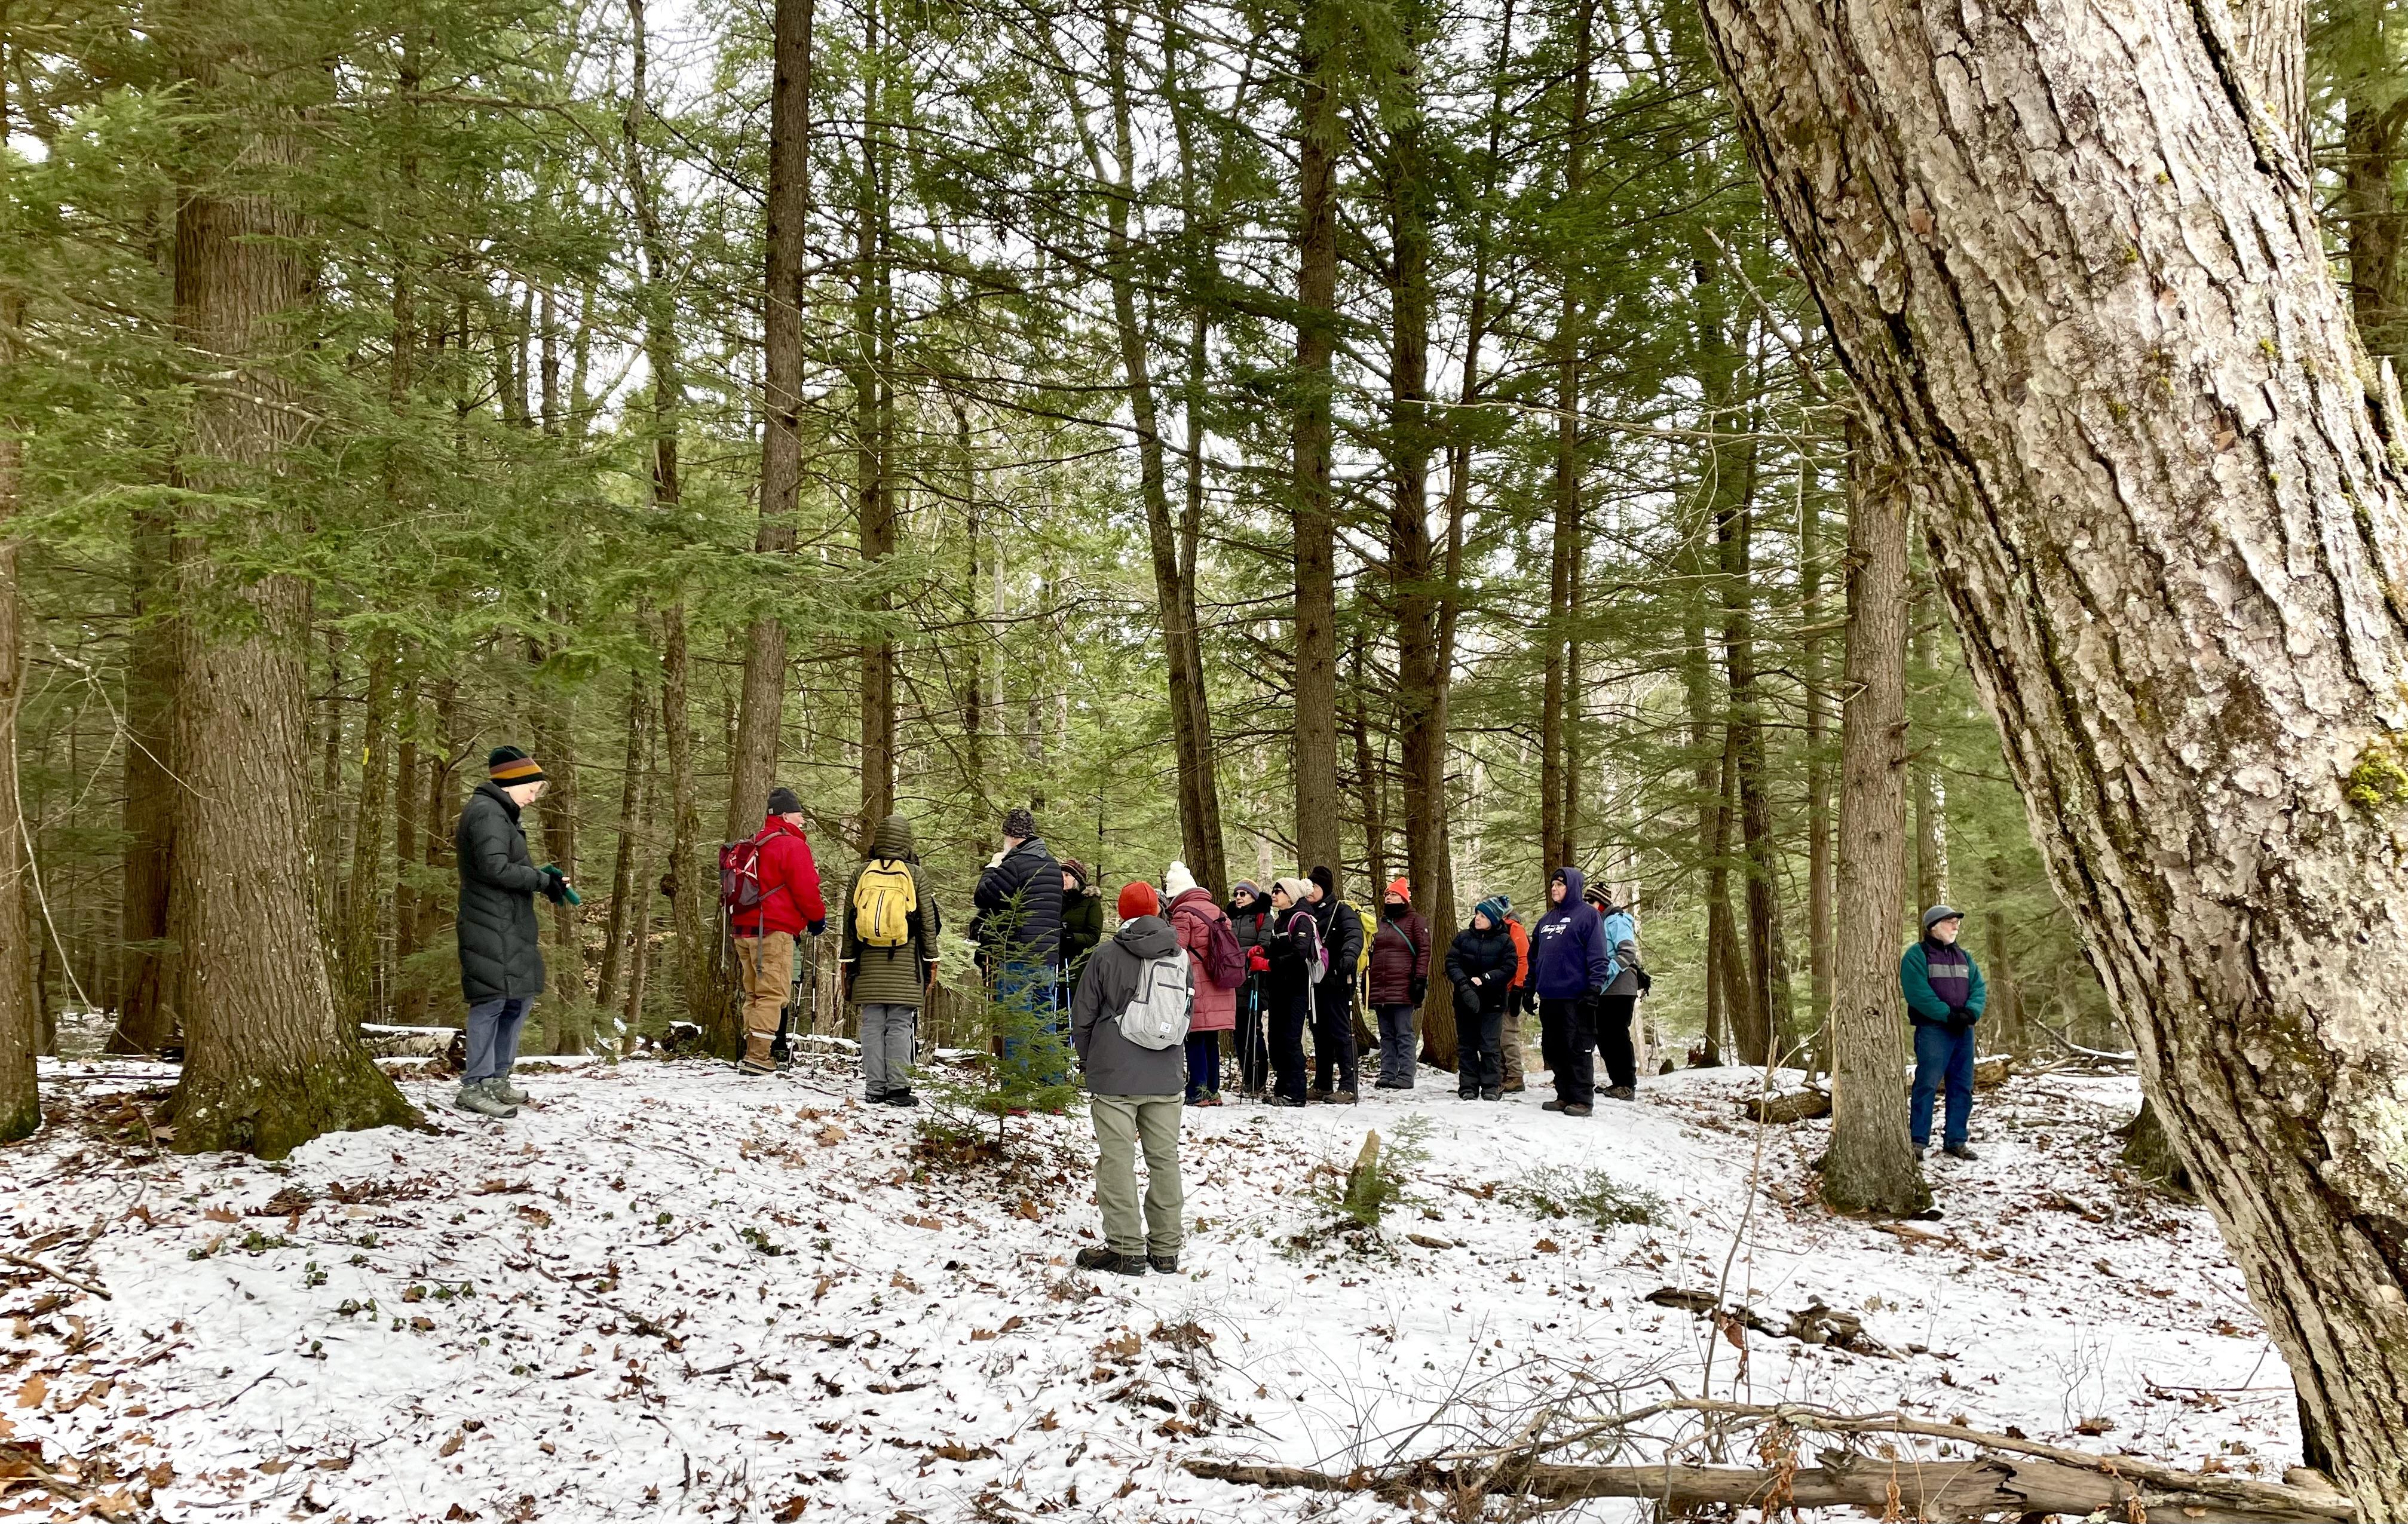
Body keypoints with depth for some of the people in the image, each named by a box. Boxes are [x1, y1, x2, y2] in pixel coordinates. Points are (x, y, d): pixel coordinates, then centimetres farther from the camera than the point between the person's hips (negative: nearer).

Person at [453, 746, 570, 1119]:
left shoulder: (499, 813, 21)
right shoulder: (488, 813, -12)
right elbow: (495, 869, -21)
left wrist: (542, 875, 6)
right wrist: (543, 881, -14)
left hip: (511, 927, 11)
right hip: (492, 926, -11)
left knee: (519, 999, 14)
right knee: (492, 1000, -9)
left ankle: (497, 1079, 22)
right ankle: (475, 1087, -5)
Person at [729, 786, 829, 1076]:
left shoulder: (754, 845, 19)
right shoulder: (793, 846, -9)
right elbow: (805, 889, -13)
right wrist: (818, 918, 3)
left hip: (744, 928, 9)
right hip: (775, 931, -9)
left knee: (754, 994, 14)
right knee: (772, 994, -8)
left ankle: (751, 1052, 14)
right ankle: (758, 1058, -12)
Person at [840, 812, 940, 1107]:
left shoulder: (862, 873, 4)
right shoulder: (914, 875, 0)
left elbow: (849, 920, 8)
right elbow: (928, 922, 3)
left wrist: (847, 960, 15)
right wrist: (931, 961, 10)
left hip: (869, 962, 2)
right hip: (905, 962, -2)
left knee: (872, 1026, 4)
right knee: (900, 1026, -1)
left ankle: (875, 1088, 4)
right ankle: (898, 1087, -4)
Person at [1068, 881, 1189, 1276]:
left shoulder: (1106, 955, -5)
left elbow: (1082, 1016, 0)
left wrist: (1087, 1059, 16)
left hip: (1114, 1077, -4)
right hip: (1165, 1076, 4)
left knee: (1118, 1159, -2)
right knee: (1164, 1158, 9)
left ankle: (1126, 1248, -3)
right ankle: (1166, 1249, 14)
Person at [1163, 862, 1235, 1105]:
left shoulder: (1183, 913, -9)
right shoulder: (1217, 910, 15)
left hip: (1196, 986, -7)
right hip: (1219, 989, 7)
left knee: (1195, 1040, -4)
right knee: (1211, 1040, 12)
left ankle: (1198, 1092, -6)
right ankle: (1213, 1091, 15)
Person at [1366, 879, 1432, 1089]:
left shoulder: (1414, 920, 2)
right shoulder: (1382, 922, 21)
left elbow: (1424, 951, -5)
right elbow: (1372, 953, 25)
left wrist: (1420, 979, -13)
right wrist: (1366, 982, 19)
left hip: (1403, 988, -7)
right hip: (1379, 989, 7)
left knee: (1404, 1034, -5)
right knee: (1386, 1035, 8)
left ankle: (1405, 1077, -5)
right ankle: (1387, 1074, 11)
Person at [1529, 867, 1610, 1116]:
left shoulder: (1588, 915, -3)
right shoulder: (1546, 920, 19)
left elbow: (1598, 955, -9)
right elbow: (1534, 957, 23)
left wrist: (1595, 986, -17)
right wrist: (1530, 988, 19)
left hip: (1575, 996, -7)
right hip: (1549, 997, 7)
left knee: (1578, 1049, -5)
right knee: (1553, 1049, 9)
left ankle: (1582, 1100, -1)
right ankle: (1564, 1095, 17)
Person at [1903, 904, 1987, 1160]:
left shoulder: (1964, 957, 18)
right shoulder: (1917, 955, -3)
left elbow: (1979, 989, 9)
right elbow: (1918, 993, -15)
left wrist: (1970, 1013, -11)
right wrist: (1948, 1015, -20)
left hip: (1964, 1031, 7)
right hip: (1933, 1030, -7)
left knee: (1962, 1087, 7)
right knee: (1927, 1084, -9)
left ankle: (1956, 1141, 13)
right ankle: (1918, 1141, -5)